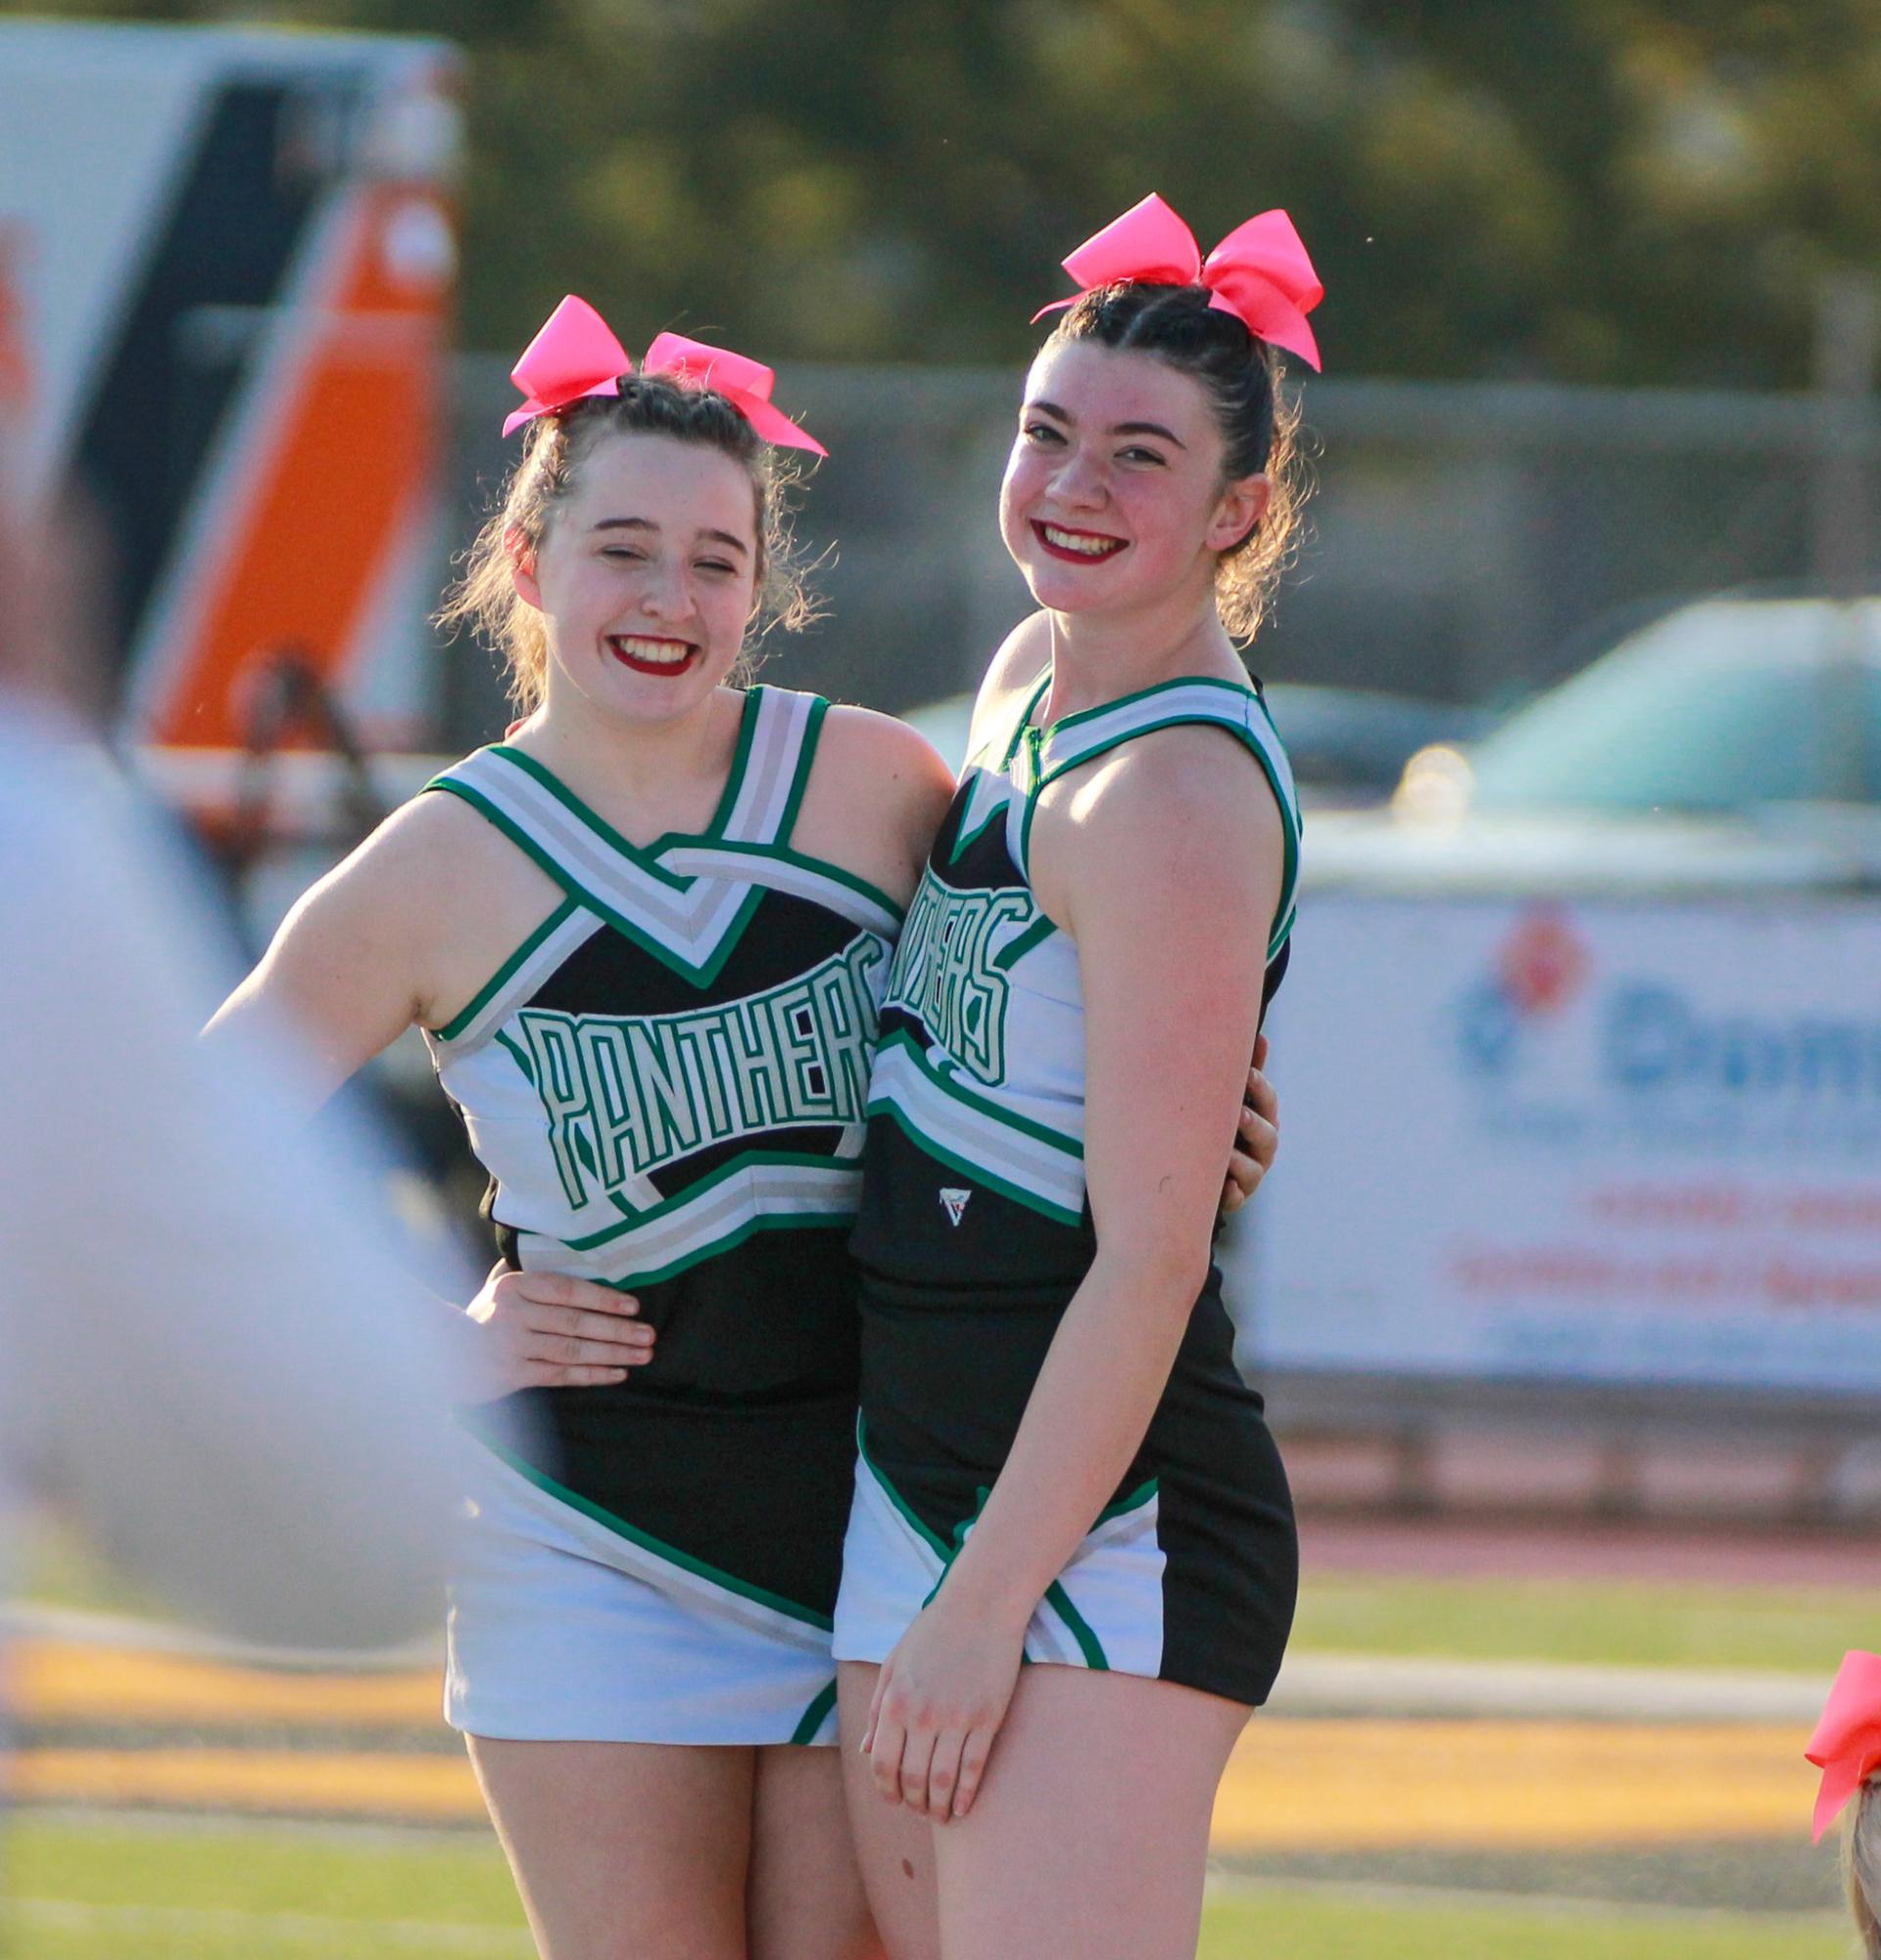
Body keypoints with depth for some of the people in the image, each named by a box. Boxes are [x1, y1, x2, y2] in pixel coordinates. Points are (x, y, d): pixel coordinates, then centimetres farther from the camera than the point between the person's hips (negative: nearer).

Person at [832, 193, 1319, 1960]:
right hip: (910, 1507, 9)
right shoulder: (1035, 673, 13)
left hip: (1105, 1539, -9)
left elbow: (1149, 1258, -18)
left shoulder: (1176, 794, -14)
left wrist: (984, 1609, -18)